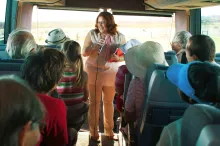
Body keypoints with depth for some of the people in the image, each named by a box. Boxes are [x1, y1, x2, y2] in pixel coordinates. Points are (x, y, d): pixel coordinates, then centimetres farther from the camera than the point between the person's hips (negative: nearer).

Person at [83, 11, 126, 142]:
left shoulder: (120, 37, -1)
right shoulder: (92, 34, -4)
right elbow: (84, 53, -4)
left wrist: (117, 58, -20)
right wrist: (95, 46, -21)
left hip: (110, 73, 1)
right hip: (93, 72, -1)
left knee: (109, 102, 11)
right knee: (94, 102, 4)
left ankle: (109, 131, 25)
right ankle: (94, 132, 15)